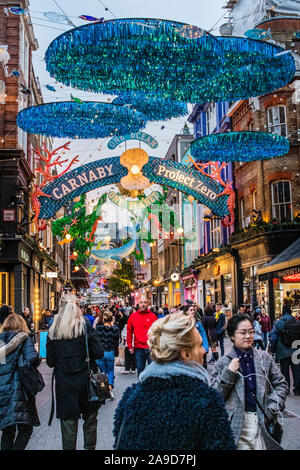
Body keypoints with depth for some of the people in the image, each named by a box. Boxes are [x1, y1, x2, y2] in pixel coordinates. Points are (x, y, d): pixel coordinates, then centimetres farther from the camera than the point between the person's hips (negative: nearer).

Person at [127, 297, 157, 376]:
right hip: (139, 349, 1)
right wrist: (130, 346, 6)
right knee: (140, 370, 10)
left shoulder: (153, 316, 2)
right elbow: (129, 332, 10)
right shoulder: (133, 316, 5)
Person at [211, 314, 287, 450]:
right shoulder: (223, 363, 0)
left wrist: (273, 408, 2)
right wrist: (228, 373, -12)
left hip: (263, 422, 3)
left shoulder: (265, 358, 8)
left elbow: (280, 384, 14)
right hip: (238, 425, -2)